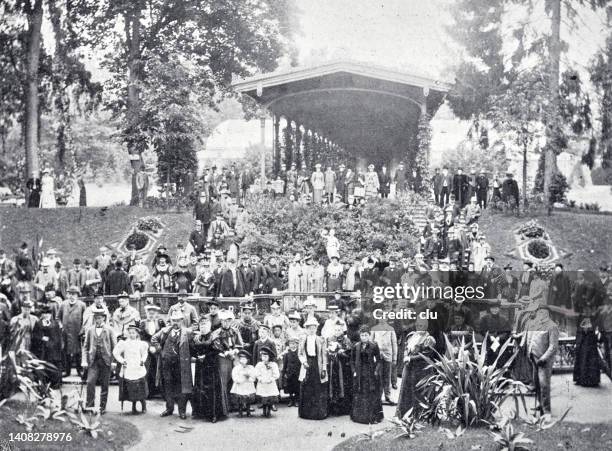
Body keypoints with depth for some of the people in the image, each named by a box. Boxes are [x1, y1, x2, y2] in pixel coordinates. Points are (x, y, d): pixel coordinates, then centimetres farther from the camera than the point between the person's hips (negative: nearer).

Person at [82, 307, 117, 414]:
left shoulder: (109, 330, 4)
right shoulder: (90, 330, 9)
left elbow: (114, 347, 4)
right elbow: (85, 346, 10)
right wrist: (84, 360, 0)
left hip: (105, 360, -1)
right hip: (93, 360, 1)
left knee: (104, 385, 3)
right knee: (90, 382, -12)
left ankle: (102, 407, 13)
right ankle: (89, 405, -2)